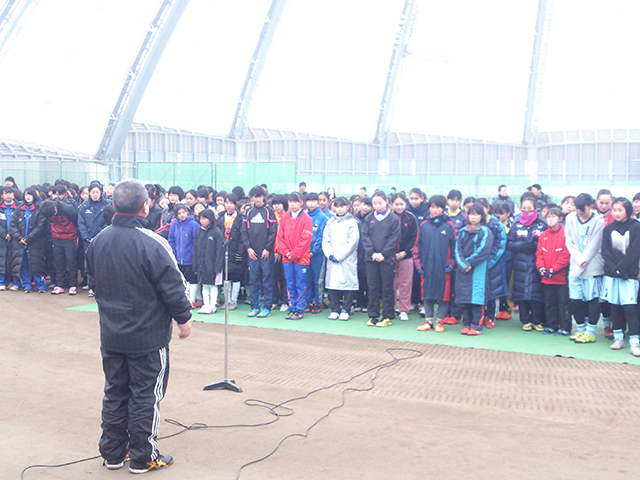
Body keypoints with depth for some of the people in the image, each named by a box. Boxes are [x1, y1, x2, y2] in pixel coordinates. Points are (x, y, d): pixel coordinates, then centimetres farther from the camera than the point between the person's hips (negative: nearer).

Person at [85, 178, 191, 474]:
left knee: (114, 392, 17)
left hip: (110, 335, 6)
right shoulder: (151, 244, -22)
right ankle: (143, 457, 17)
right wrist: (183, 318, -3)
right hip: (148, 336, -6)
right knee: (146, 395, 6)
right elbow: (173, 288, -18)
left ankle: (112, 453, 29)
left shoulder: (98, 241, 0)